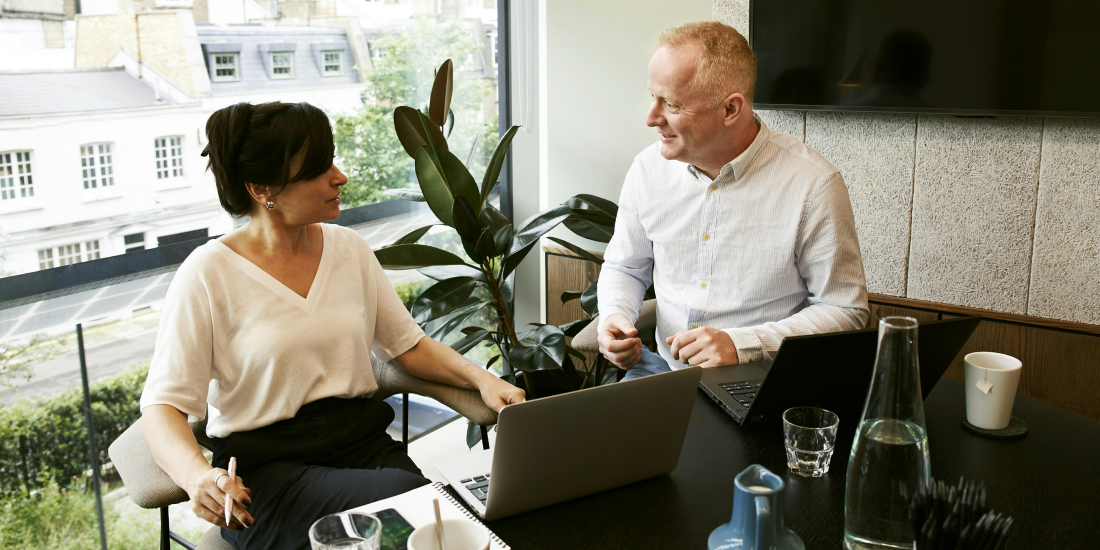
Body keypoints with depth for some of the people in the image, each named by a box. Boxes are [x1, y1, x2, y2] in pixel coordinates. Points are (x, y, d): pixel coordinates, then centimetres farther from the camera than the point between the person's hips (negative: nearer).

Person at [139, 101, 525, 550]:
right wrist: (197, 475, -29)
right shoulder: (208, 275, -7)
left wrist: (481, 378, -3)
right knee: (404, 497, -30)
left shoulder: (350, 249, 8)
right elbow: (162, 406, -8)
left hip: (363, 441, 5)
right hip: (266, 465, -4)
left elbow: (408, 345, 15)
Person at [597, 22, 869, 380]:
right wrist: (615, 317, -6)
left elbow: (846, 310, -7)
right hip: (664, 366, 3)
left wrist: (742, 344, -20)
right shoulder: (649, 168, 0)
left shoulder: (814, 185, -13)